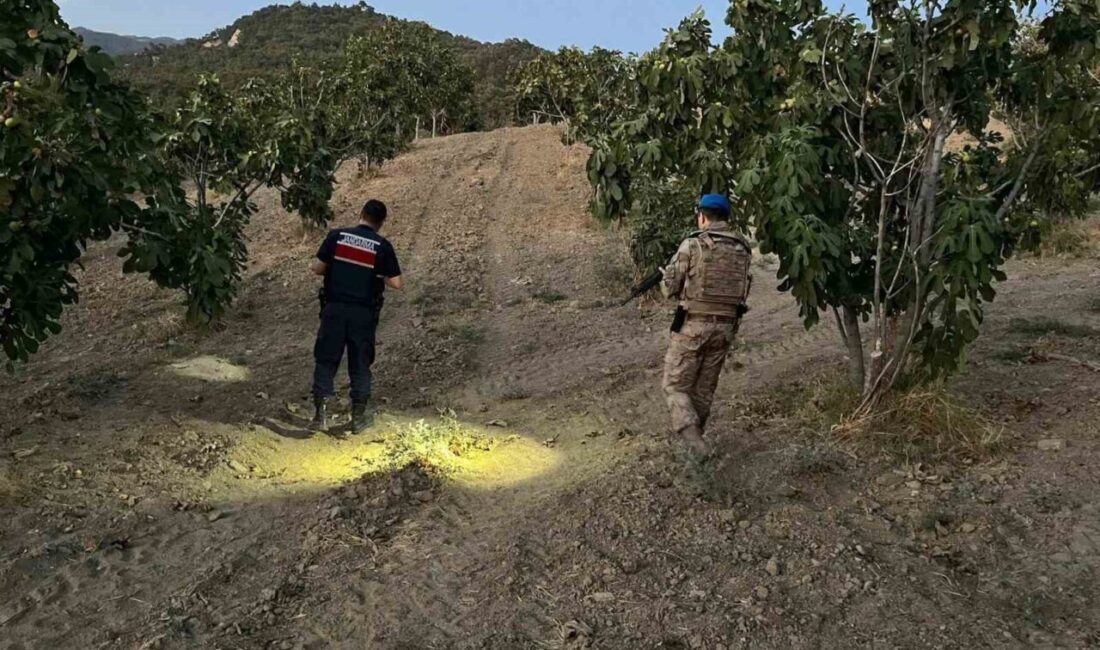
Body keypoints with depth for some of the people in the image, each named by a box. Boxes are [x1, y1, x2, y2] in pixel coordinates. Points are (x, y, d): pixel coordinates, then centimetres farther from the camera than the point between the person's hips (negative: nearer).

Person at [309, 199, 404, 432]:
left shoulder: (337, 236, -2)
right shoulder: (382, 246, -5)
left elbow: (317, 267, 1)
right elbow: (397, 283, -5)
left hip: (334, 308, 1)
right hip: (364, 313, 0)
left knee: (326, 360, 10)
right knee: (360, 363, 11)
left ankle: (320, 413, 9)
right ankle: (360, 416, 16)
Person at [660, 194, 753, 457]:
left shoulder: (693, 245, -10)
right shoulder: (743, 249, 5)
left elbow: (668, 288, -7)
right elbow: (742, 289, 12)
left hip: (693, 325, -5)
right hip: (726, 327, 5)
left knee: (676, 385, 5)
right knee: (705, 388, 18)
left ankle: (692, 436, -11)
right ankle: (695, 434, 30)